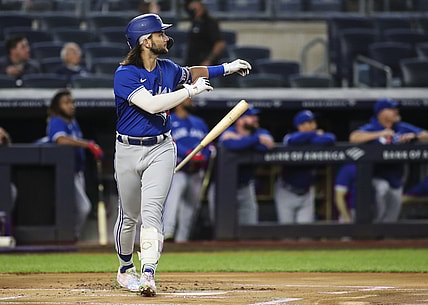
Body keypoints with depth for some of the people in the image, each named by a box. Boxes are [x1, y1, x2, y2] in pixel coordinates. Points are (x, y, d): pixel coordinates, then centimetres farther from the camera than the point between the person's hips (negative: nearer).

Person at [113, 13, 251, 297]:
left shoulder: (168, 69, 5)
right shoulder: (125, 74, -16)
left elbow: (190, 73, 29)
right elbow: (152, 104, -28)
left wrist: (226, 68, 23)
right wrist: (191, 91, -20)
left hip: (161, 149, 3)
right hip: (129, 150, -3)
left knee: (151, 211, -15)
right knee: (129, 215, 11)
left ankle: (148, 275, -22)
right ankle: (125, 268, 34)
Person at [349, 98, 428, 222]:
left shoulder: (403, 128, 6)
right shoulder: (371, 128, -8)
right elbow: (353, 137, -27)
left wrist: (414, 136, -14)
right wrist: (380, 134, -28)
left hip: (396, 178, 5)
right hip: (378, 178, -5)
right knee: (381, 189, -33)